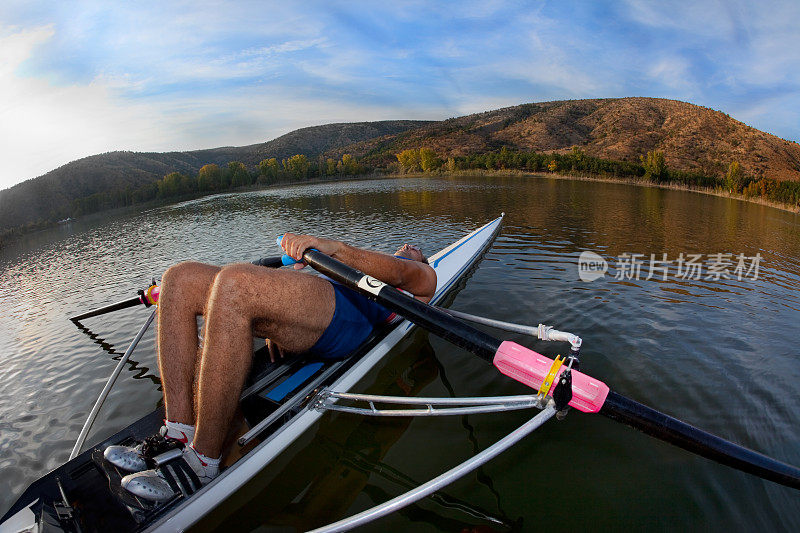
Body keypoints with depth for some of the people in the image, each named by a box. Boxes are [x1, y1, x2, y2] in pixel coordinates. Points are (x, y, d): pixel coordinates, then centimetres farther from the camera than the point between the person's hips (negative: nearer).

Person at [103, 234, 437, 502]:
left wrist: (333, 246, -19)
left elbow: (396, 271, -2)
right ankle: (180, 432, -14)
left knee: (234, 281, -32)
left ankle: (203, 462, -26)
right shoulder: (359, 266, 46)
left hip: (345, 318, -8)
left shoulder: (424, 275, 24)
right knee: (182, 277, -8)